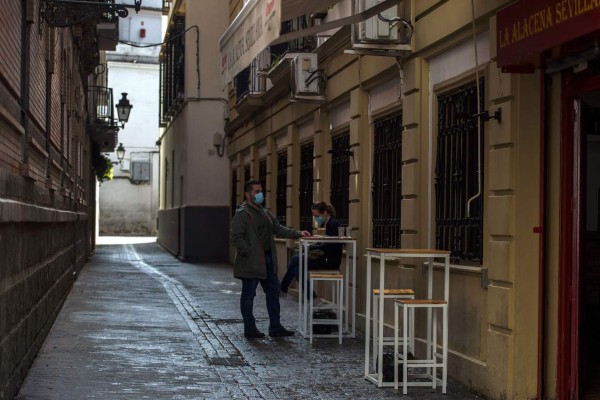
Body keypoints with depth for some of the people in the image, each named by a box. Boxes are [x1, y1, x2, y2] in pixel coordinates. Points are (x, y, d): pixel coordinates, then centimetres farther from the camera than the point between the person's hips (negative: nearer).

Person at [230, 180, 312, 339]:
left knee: (273, 291, 10)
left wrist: (298, 233, 6)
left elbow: (278, 228, 17)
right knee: (248, 295, 3)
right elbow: (235, 237, -17)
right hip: (251, 263, -9)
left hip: (267, 260, 9)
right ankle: (249, 329, 12)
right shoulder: (242, 214, -11)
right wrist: (249, 253, -20)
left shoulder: (264, 213, 16)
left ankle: (275, 327, 18)